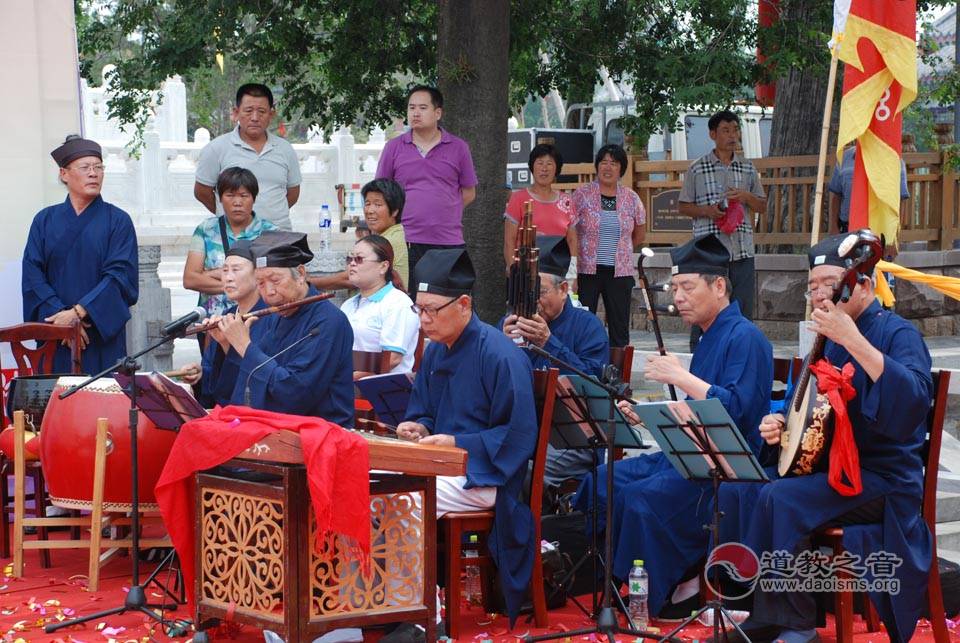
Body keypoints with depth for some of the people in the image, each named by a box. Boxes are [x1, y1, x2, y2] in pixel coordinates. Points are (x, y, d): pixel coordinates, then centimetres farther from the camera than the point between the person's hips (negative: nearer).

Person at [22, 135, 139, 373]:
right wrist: (60, 314, -14)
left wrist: (78, 312, -15)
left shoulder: (118, 221, 2)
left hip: (103, 334, -2)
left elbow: (120, 274, -8)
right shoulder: (45, 220, 8)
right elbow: (32, 273, 0)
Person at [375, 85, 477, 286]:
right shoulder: (394, 147, 7)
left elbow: (469, 193, 12)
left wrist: (443, 212, 4)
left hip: (449, 241, 0)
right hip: (406, 242, 0)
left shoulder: (458, 148, 8)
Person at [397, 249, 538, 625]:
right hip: (440, 464, 8)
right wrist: (420, 429, 0)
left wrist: (455, 443, -19)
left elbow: (520, 437, -14)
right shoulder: (435, 351, 12)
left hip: (482, 477, -8)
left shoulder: (500, 355, -13)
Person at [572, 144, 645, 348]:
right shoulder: (582, 195, -1)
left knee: (620, 329, 4)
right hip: (587, 270, -2)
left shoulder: (631, 198, 6)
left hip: (620, 272, 2)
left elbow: (639, 235, 20)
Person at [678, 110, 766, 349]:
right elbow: (683, 206, 6)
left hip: (742, 250, 3)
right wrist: (707, 210, -11)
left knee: (743, 309, 2)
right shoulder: (697, 169, 4)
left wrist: (746, 197, -4)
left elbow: (762, 206, 16)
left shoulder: (748, 169, 13)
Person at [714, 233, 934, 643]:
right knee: (735, 492, -9)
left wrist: (852, 340, -36)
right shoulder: (827, 341, 13)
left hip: (883, 481, -8)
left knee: (779, 499, -28)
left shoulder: (897, 333, -11)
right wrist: (781, 427, 3)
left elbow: (914, 402, -32)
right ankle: (747, 606, -2)